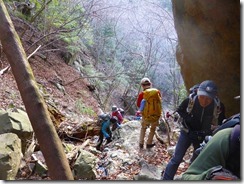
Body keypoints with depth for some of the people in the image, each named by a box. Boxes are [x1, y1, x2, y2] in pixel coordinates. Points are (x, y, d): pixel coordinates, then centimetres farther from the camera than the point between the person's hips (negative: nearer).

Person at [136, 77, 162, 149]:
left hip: (146, 115, -1)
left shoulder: (142, 94, -14)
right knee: (152, 129, 24)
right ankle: (149, 144, 29)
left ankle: (141, 144, 25)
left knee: (143, 128, 24)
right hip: (156, 114, 1)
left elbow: (138, 104, -4)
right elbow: (160, 102, 7)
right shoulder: (157, 91, -8)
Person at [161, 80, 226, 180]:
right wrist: (188, 118, -18)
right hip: (187, 133, -1)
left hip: (203, 136, 2)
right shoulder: (189, 100, -24)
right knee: (176, 159, -5)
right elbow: (179, 111, -5)